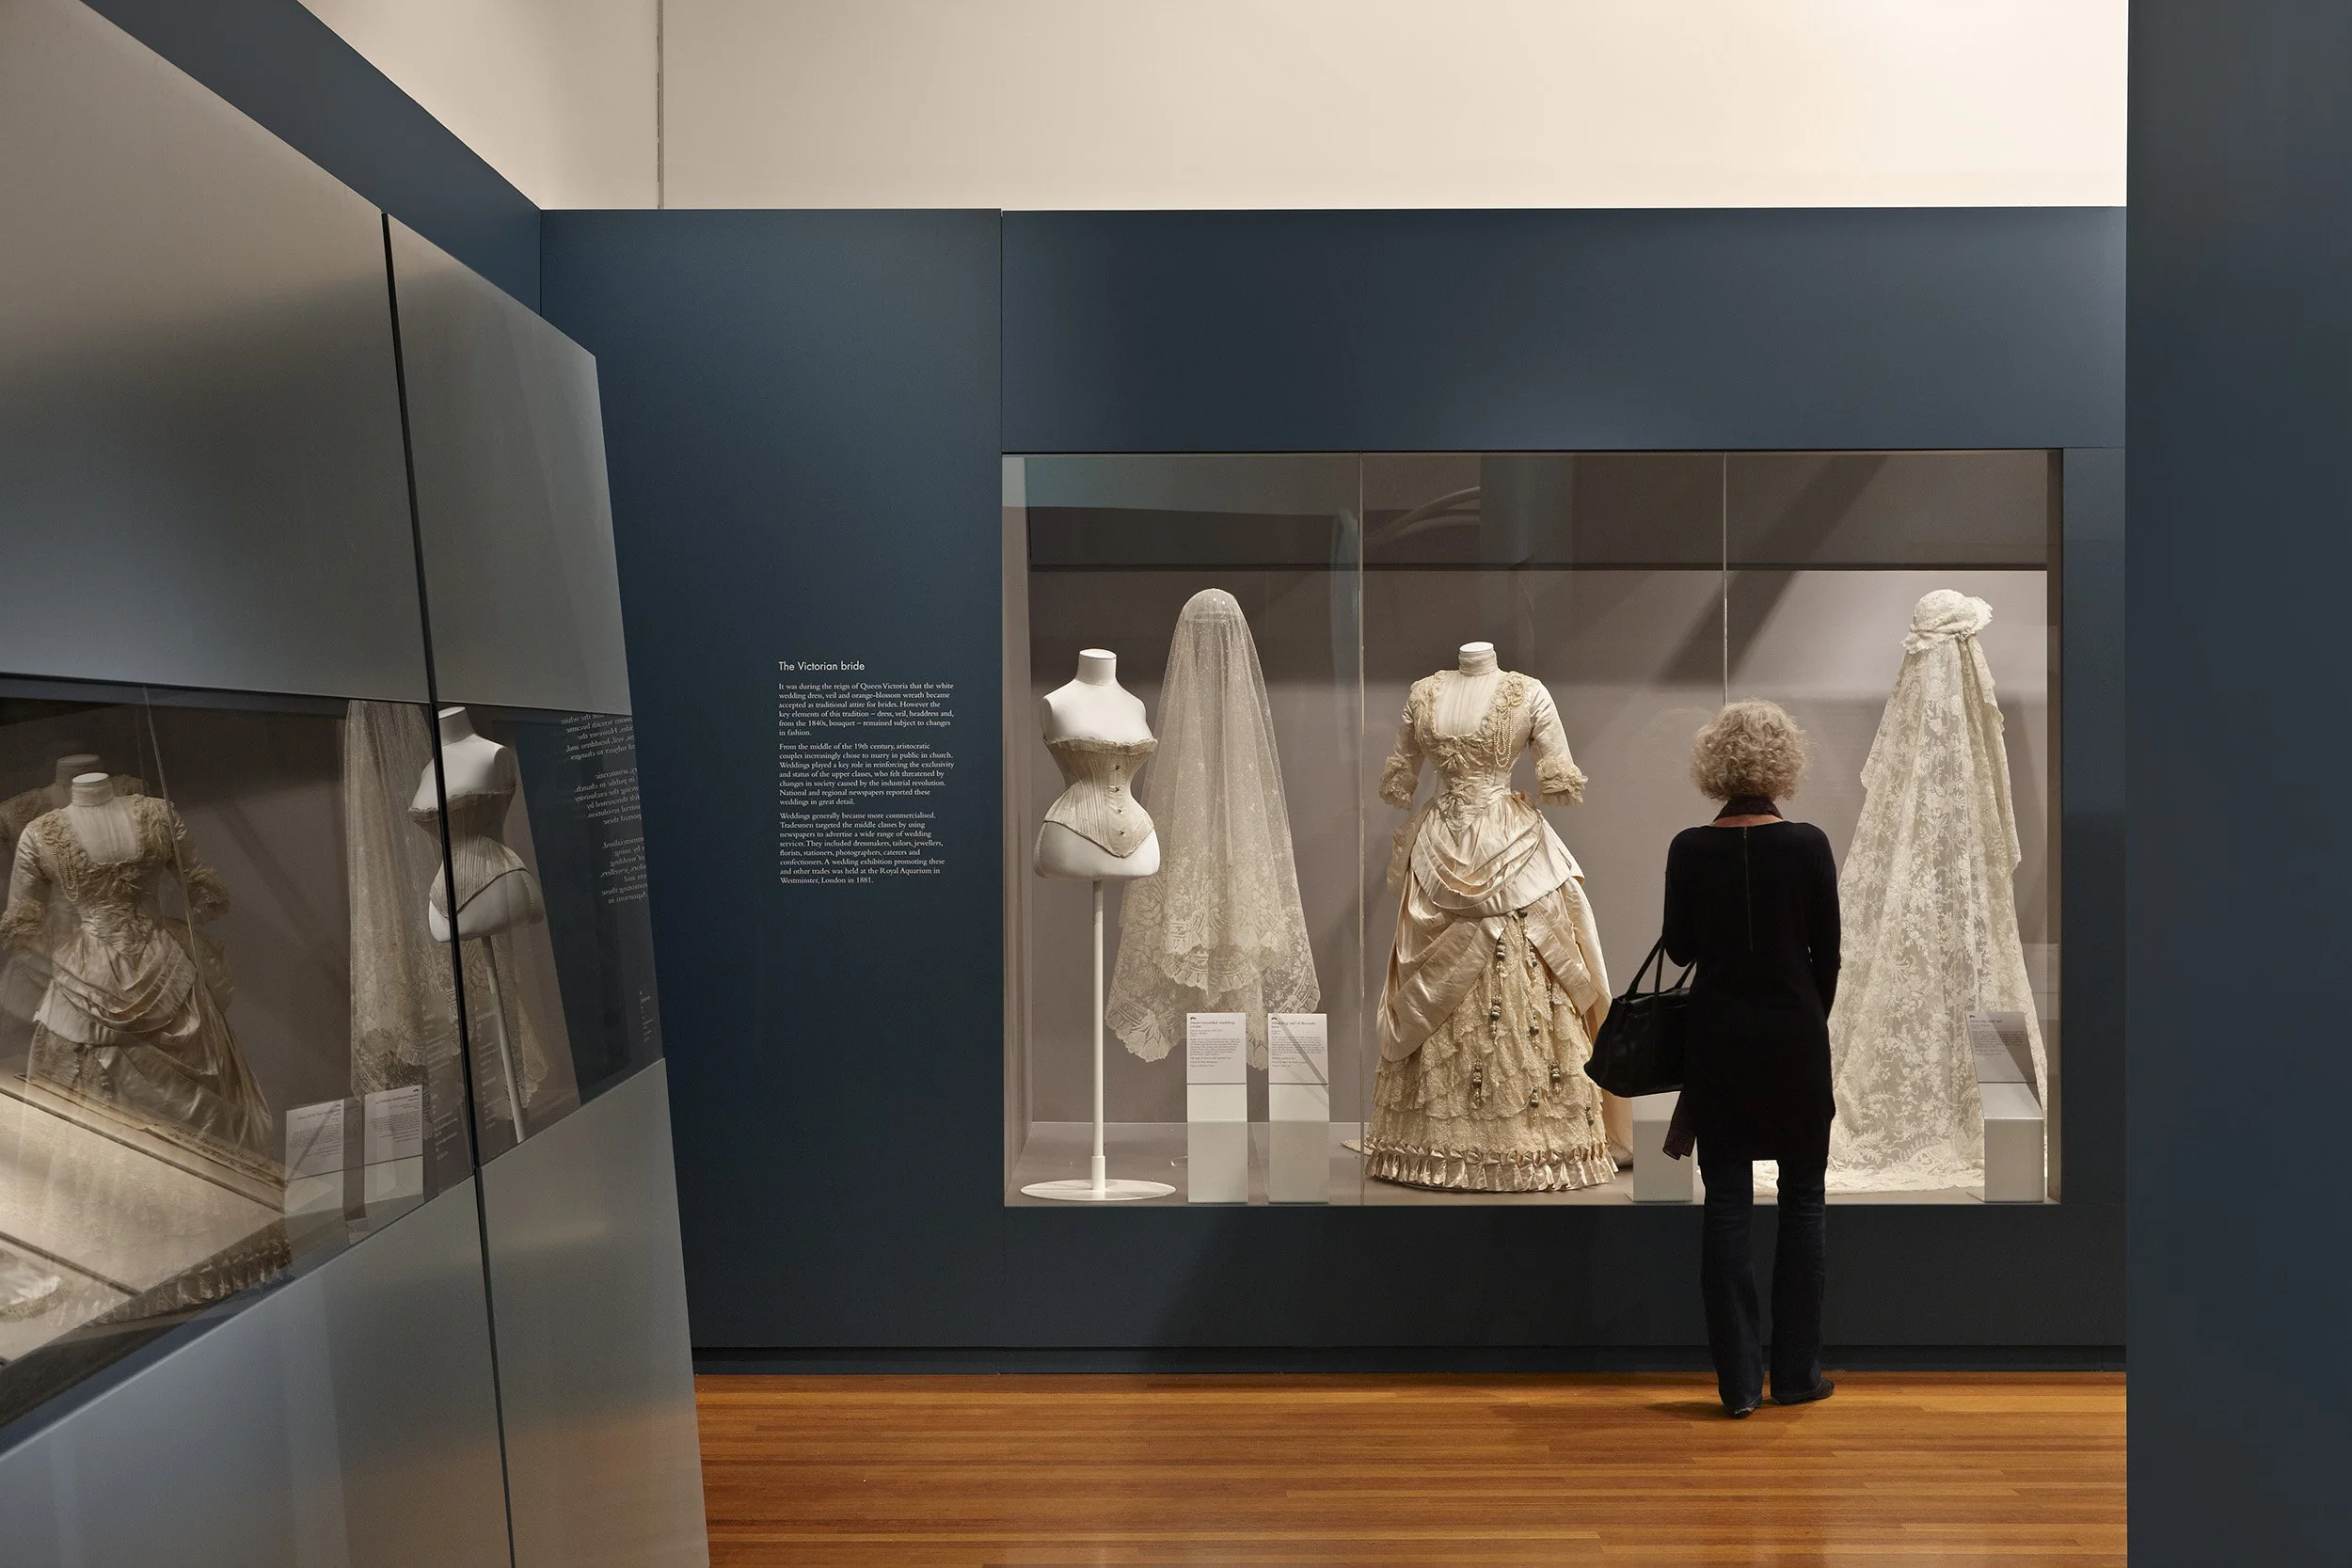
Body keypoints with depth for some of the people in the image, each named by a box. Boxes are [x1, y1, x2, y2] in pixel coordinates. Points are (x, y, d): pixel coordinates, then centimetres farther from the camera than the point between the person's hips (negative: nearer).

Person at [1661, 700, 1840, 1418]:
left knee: (1727, 1205, 6)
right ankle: (1796, 1373, 16)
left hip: (1719, 1036, 1)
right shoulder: (1808, 845, -9)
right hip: (1795, 1034, -1)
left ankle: (1739, 1379, 7)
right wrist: (1811, 1022, 12)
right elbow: (1827, 954, -2)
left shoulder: (1689, 849, -6)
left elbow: (1680, 948, 4)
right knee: (1802, 1199, 11)